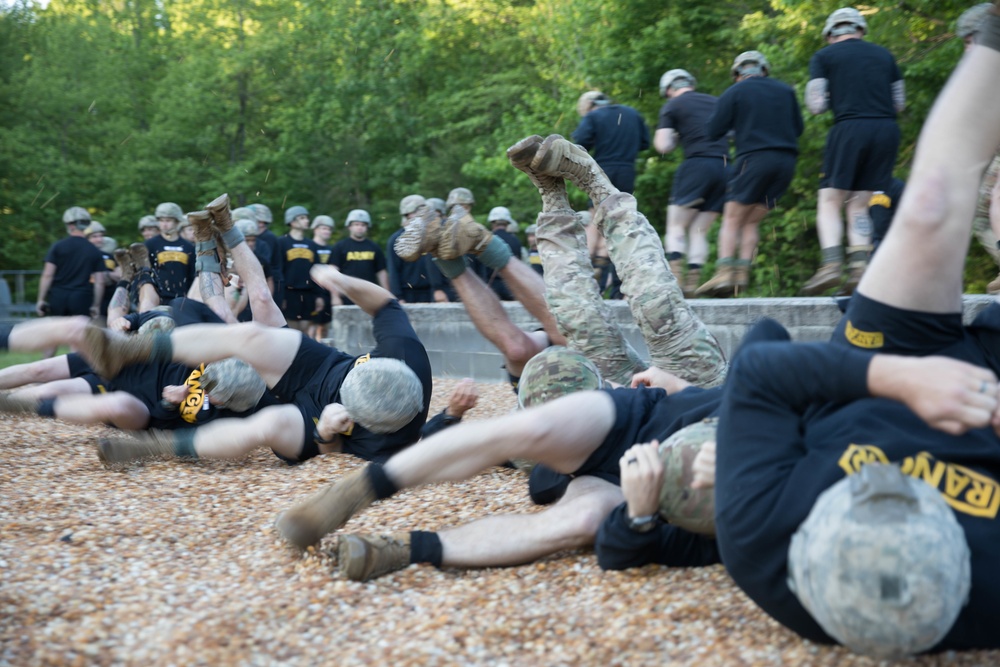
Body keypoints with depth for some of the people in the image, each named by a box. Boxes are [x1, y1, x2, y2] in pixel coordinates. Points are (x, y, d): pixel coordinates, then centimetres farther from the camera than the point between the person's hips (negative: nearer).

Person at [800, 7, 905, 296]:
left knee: (830, 203, -1)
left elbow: (816, 105, -1)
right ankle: (859, 267, -5)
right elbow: (899, 103, 19)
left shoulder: (823, 57, 7)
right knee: (859, 206, 8)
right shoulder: (884, 55, 19)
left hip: (850, 128, -4)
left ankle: (831, 265, -19)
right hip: (887, 130, 4)